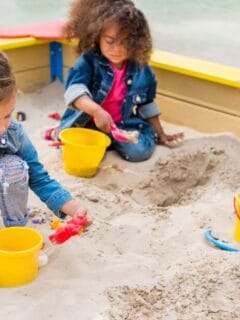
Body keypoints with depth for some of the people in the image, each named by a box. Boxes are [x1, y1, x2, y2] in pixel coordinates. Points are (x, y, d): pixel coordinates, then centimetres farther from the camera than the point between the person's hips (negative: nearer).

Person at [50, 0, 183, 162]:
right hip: (87, 123, -1)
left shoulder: (141, 69, -3)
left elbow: (147, 105, 12)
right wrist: (97, 111, -49)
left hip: (126, 125, 2)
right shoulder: (89, 62, -15)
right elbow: (75, 91, -32)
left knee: (139, 150, -23)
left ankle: (113, 139, 7)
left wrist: (160, 134, 16)